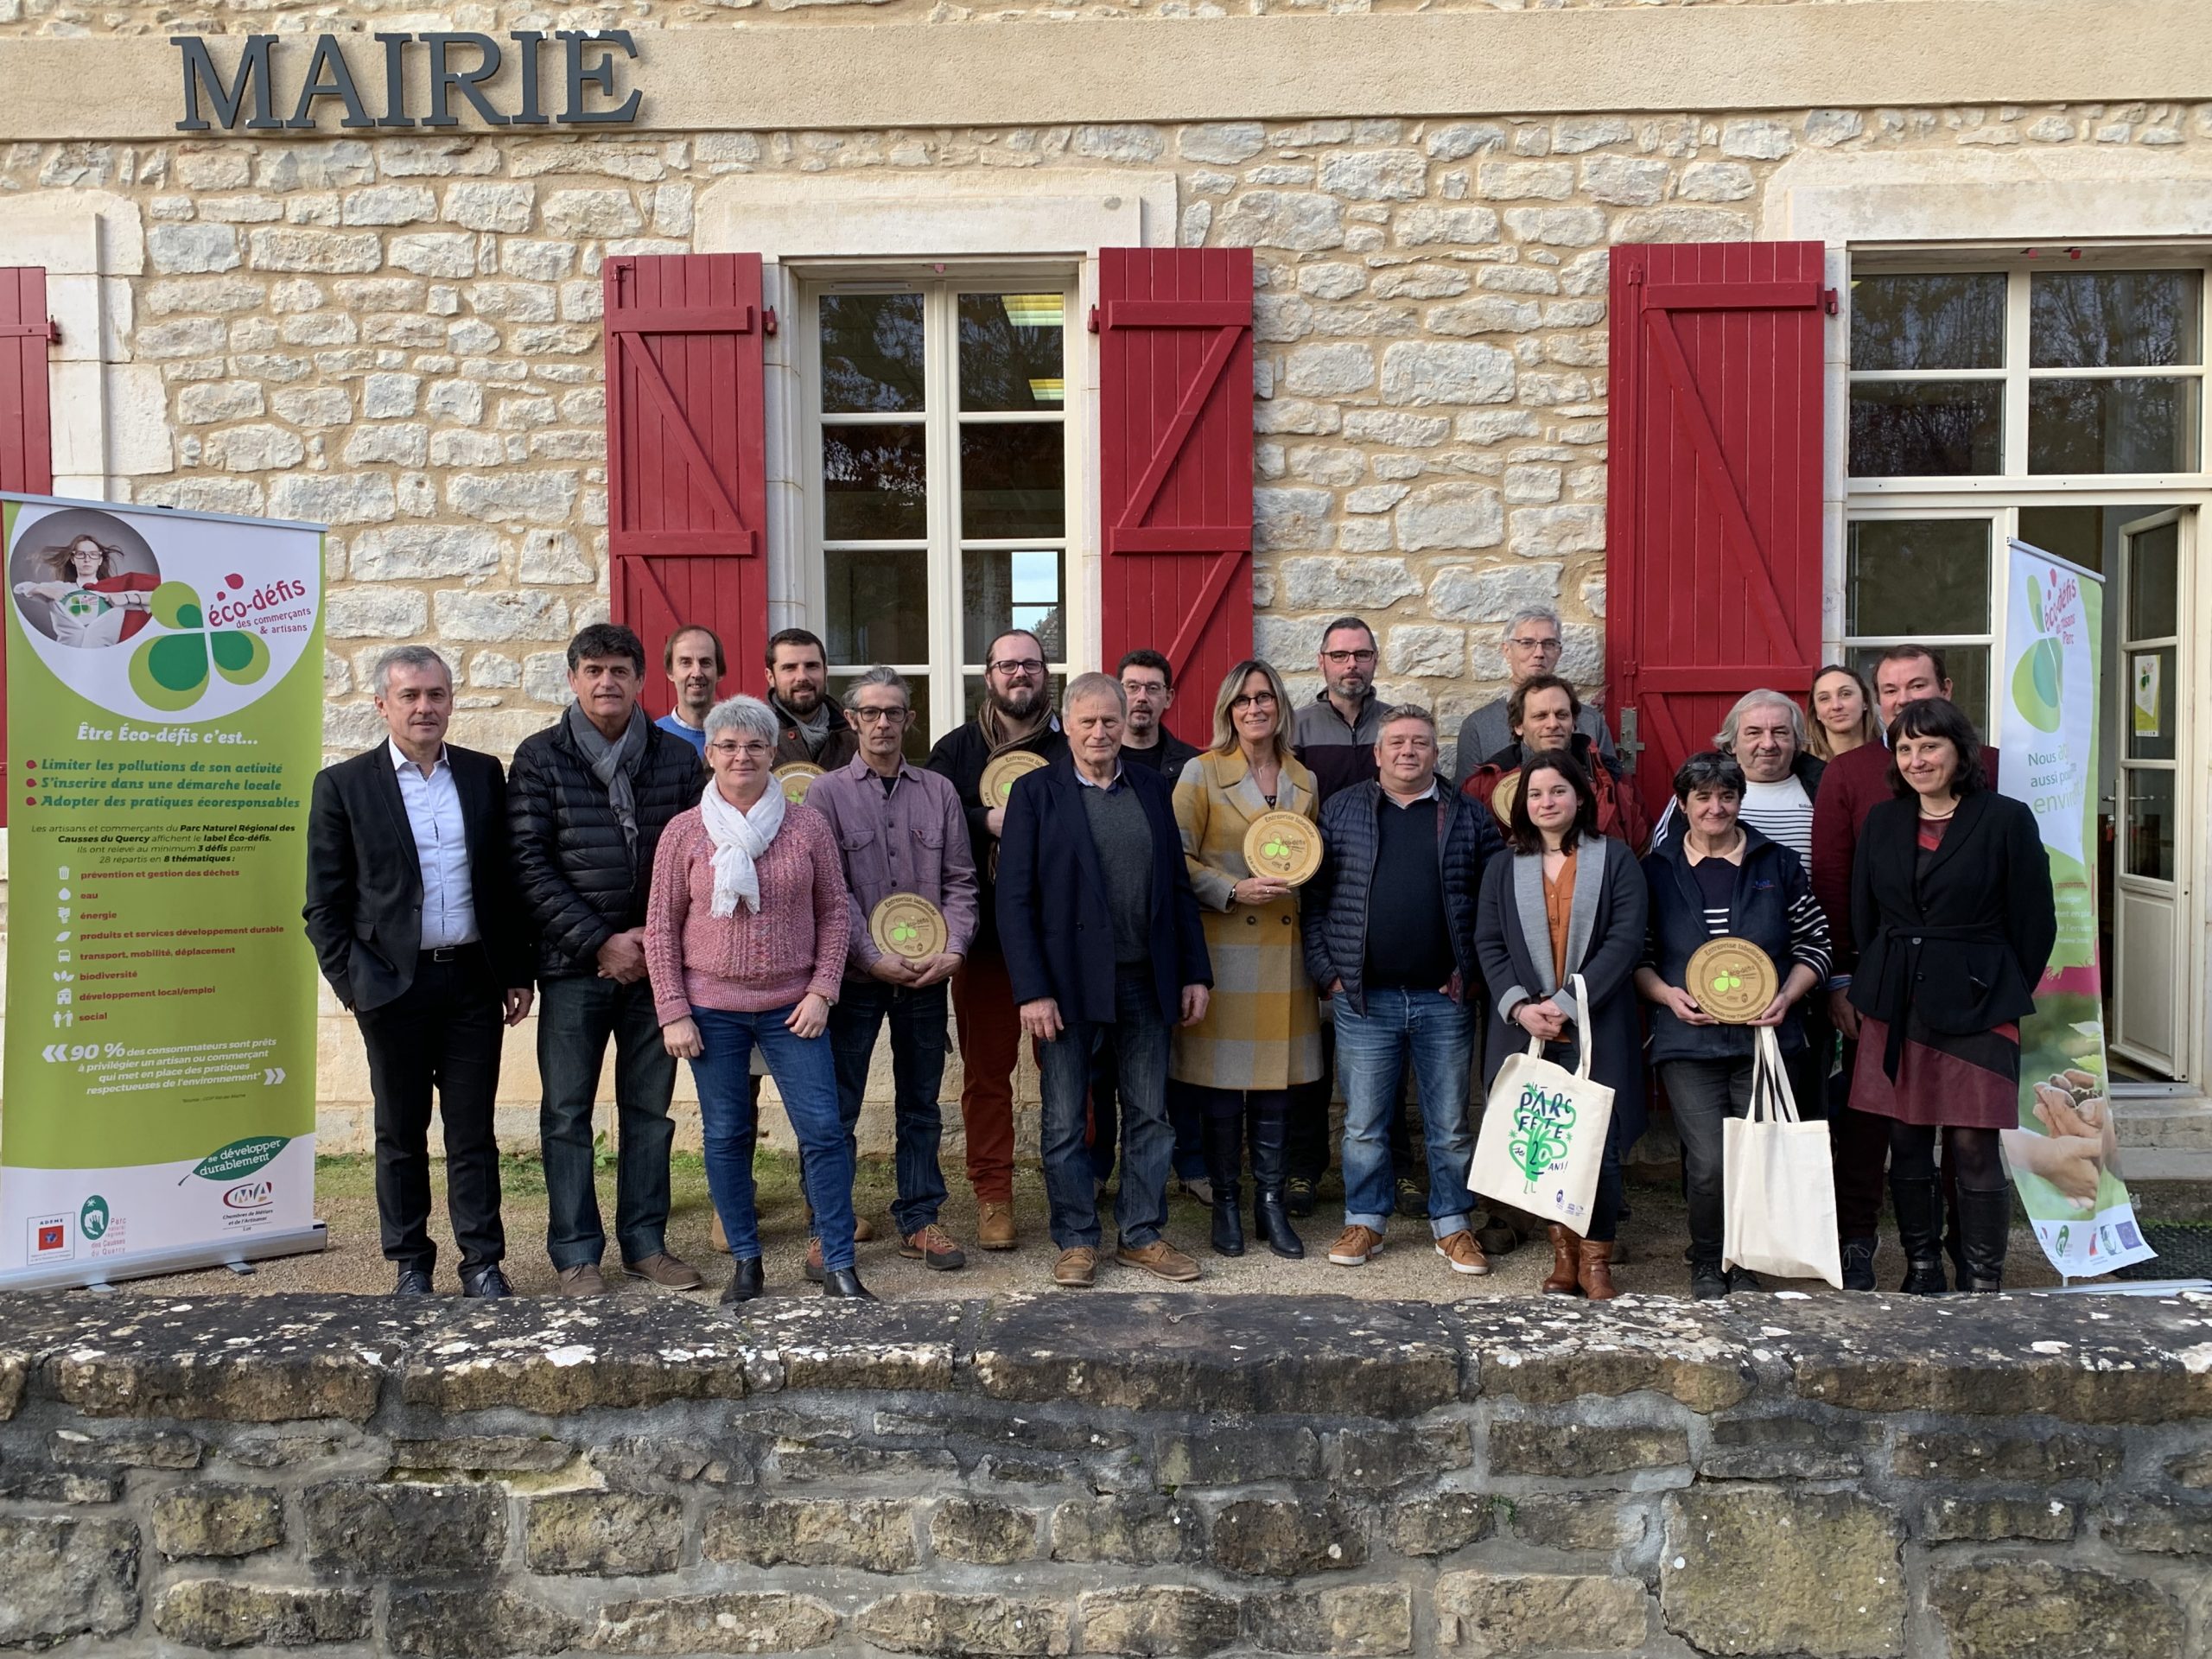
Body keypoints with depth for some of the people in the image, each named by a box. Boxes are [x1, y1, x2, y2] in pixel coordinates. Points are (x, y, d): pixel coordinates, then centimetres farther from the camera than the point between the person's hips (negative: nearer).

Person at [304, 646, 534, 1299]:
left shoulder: (484, 774, 6)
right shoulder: (343, 785, -1)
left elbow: (508, 880, 9)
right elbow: (324, 904, 0)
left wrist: (517, 972, 6)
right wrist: (350, 984, -6)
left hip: (473, 981, 2)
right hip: (393, 986, -1)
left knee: (473, 1131, 7)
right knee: (400, 1134, 10)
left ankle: (483, 1262, 16)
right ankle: (411, 1264, 23)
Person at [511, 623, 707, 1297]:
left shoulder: (677, 758, 6)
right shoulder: (539, 758, 0)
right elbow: (530, 866, -6)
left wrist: (658, 937, -6)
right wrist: (600, 943, -12)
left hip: (654, 960, 2)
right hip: (573, 964, -2)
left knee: (650, 1108, 10)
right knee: (567, 1113, 5)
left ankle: (645, 1242, 23)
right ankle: (577, 1253, 17)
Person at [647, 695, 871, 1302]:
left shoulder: (807, 825, 0)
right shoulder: (684, 831, -1)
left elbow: (835, 911, 5)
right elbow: (660, 928, 2)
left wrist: (821, 991, -3)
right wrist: (673, 1014, -2)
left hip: (793, 1008, 0)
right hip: (712, 1011, 0)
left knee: (824, 1131, -2)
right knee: (726, 1136, 9)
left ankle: (839, 1267, 10)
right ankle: (745, 1259, 25)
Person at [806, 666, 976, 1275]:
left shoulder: (938, 792, 7)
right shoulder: (828, 792, -1)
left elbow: (959, 880, 6)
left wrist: (953, 950, -8)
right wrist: (873, 958, -15)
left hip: (927, 977, 3)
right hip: (854, 975, -3)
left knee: (921, 1105, 11)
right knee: (838, 1107, 4)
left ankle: (919, 1220, 23)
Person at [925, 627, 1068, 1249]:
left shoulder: (1071, 747, 9)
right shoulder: (957, 748, 10)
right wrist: (988, 821, -14)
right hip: (983, 935, 0)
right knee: (986, 1069, 5)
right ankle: (992, 1196, 15)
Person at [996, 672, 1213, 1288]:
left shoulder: (1152, 789, 9)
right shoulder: (1036, 792, -3)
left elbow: (1178, 886, 11)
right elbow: (1014, 899, -7)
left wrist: (1195, 973, 5)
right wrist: (1032, 991, -14)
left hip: (1144, 979, 4)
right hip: (1068, 981, -3)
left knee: (1149, 1116, 11)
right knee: (1064, 1124, 6)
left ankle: (1142, 1235, 25)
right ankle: (1076, 1241, 21)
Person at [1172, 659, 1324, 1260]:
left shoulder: (1304, 781, 12)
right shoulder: (1201, 772, -1)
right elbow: (1178, 858, -5)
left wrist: (1302, 878, 4)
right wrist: (1234, 890, -17)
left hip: (1284, 948, 4)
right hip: (1223, 946, -3)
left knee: (1276, 1079, 7)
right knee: (1222, 1080, 1)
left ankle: (1271, 1203, 18)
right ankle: (1226, 1204, 15)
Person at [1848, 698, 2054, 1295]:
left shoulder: (2007, 819, -3)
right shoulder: (1882, 822, 10)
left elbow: (2034, 922, -1)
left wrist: (2005, 995, 1)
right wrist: (1881, 986, 8)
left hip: (1976, 1003, -4)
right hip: (1894, 1004, 4)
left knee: (1974, 1149, -2)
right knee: (1906, 1145, 8)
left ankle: (1983, 1284, 11)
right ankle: (1920, 1270, 22)